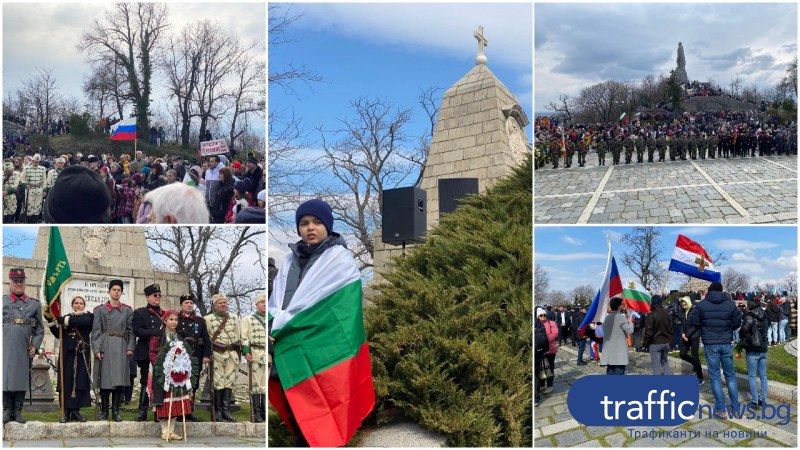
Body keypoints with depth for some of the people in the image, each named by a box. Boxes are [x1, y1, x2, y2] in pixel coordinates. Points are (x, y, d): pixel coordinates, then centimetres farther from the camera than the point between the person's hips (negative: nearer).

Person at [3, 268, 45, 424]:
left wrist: (35, 346, 1)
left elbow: (40, 329, 12)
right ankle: (7, 410, 7)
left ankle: (18, 411, 8)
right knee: (5, 376, -1)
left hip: (24, 349, 1)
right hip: (5, 348, -1)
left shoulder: (35, 304, 12)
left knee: (22, 377, 2)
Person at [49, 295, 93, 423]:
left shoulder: (89, 316, 9)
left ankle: (76, 411, 4)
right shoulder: (66, 317, 17)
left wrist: (64, 320, -15)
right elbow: (58, 334, 5)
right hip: (68, 353, 1)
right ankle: (67, 411, 0)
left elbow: (83, 321, -15)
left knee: (80, 381, -3)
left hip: (82, 354, -1)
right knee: (66, 381, -3)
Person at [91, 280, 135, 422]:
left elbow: (131, 330, 9)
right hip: (105, 347, -1)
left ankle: (115, 411, 5)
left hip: (121, 348, 1)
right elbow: (96, 331, 1)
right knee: (105, 379, 0)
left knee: (119, 379, -2)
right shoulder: (100, 309, 6)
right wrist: (97, 349, -8)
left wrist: (130, 347, -2)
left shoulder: (127, 310, 11)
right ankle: (104, 411, 10)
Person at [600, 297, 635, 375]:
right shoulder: (621, 317, -12)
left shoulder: (607, 318, 10)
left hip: (608, 353, 7)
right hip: (619, 353, -7)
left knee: (609, 374, 10)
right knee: (619, 374, -3)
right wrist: (630, 321, 5)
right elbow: (629, 331, -14)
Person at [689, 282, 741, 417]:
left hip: (710, 344, -1)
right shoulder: (730, 304, -2)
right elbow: (737, 322, -1)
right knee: (730, 375, 14)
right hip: (726, 343, 1)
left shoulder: (701, 304, -5)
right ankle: (736, 407, 15)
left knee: (715, 376, 5)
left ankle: (720, 409, 5)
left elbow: (693, 321, -5)